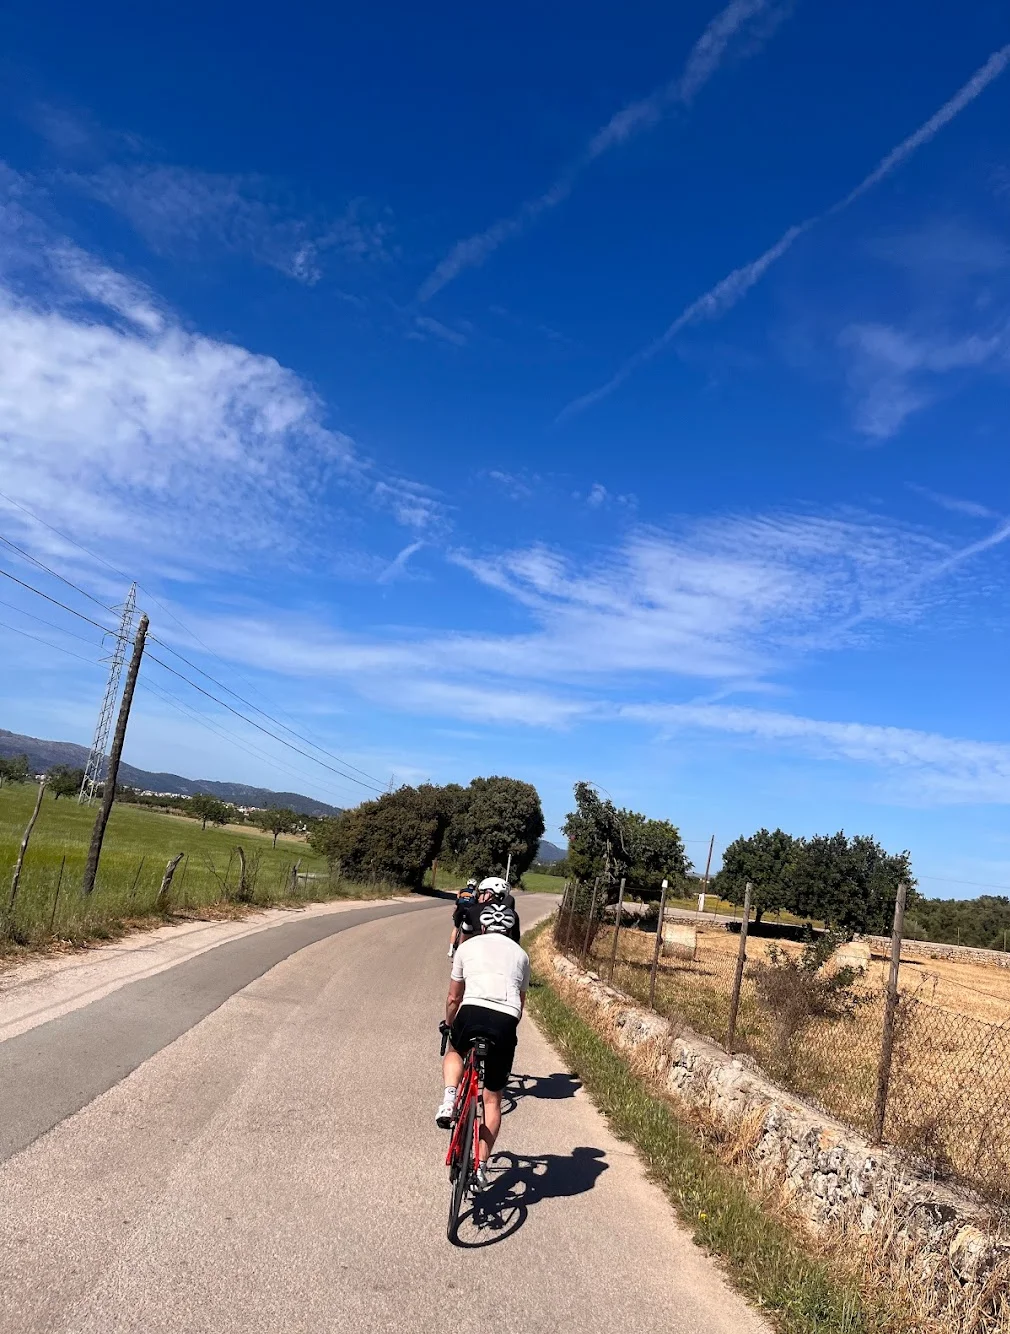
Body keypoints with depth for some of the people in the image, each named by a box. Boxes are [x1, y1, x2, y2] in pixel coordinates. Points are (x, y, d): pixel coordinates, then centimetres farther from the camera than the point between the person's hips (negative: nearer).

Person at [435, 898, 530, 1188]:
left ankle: (449, 1100, 10)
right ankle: (481, 1165, 15)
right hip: (506, 1020, 2)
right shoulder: (520, 954, 25)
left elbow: (453, 998, 25)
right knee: (493, 1099, 18)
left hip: (473, 1011, -1)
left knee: (454, 1052, 33)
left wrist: (450, 1026, 42)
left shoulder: (468, 947, 20)